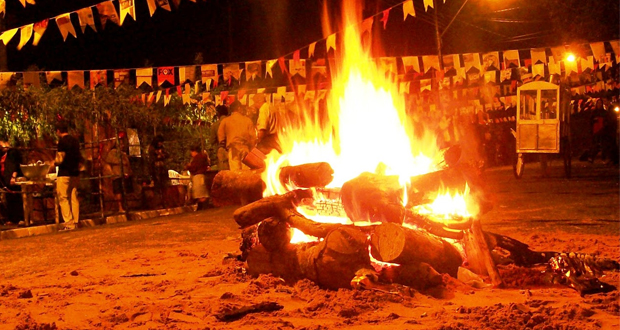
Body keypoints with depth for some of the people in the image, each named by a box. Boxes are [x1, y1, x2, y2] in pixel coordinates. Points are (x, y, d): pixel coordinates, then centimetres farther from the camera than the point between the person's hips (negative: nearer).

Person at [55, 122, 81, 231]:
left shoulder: (62, 141, -11)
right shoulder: (75, 140, 11)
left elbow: (60, 159, -14)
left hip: (64, 174, -7)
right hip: (75, 173, 7)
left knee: (63, 198, -3)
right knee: (74, 198, 9)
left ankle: (69, 224, -8)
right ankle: (75, 222, 9)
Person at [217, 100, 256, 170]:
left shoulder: (225, 121, 3)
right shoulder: (247, 120, 3)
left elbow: (221, 137, 5)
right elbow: (253, 136, 2)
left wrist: (226, 146, 21)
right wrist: (251, 148, 15)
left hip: (233, 150, 0)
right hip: (245, 149, 1)